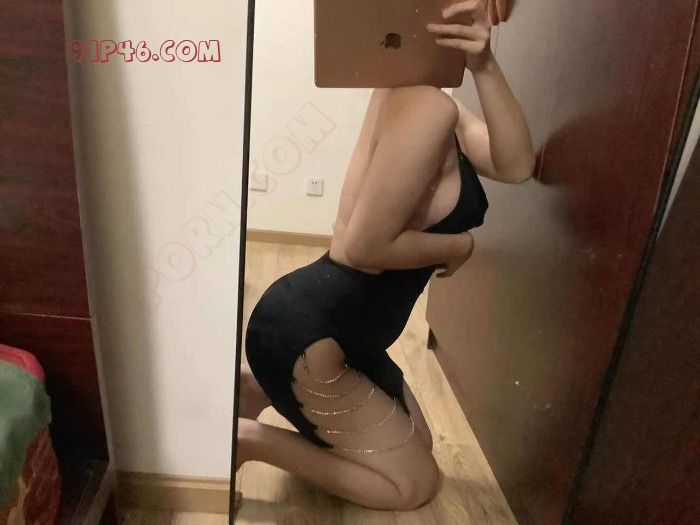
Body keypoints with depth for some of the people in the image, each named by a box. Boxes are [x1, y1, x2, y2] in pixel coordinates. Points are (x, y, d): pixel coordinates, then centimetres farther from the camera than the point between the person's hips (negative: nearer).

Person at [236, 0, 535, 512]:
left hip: (338, 329, 9)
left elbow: (515, 165, -5)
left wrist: (485, 67, -17)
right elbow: (363, 247, -26)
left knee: (417, 443, 26)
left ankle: (259, 388, 19)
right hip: (306, 335, -9)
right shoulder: (425, 105, -22)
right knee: (415, 482, 10)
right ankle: (249, 439, 5)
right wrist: (459, 245, -10)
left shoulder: (427, 99, 9)